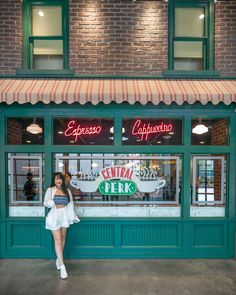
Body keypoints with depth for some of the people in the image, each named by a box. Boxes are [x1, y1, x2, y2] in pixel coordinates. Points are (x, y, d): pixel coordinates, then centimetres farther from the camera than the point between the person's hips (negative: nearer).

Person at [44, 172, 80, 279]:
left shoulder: (67, 190, 6)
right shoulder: (50, 190, -2)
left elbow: (71, 204, 11)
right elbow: (45, 202, 0)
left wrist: (73, 216, 8)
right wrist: (50, 203, -23)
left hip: (65, 216, 3)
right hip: (54, 216, -3)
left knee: (63, 239, 12)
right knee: (58, 239, -5)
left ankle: (58, 259, 34)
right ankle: (62, 266, -2)